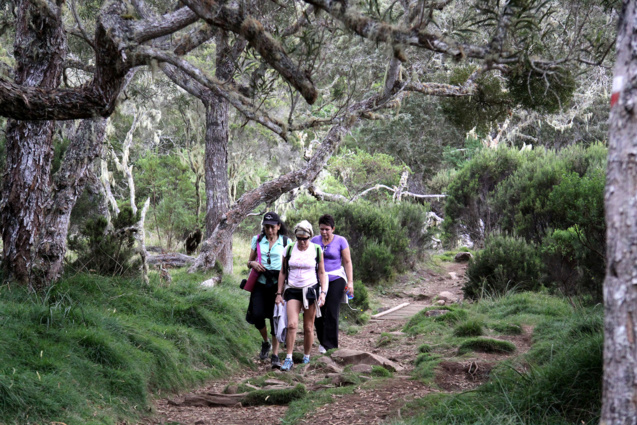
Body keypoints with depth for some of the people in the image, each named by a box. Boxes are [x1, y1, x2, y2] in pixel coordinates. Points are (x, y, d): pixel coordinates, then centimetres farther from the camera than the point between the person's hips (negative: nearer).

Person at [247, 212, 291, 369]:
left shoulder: (286, 242, 3)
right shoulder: (257, 240, 9)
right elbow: (249, 262, 15)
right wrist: (253, 263, -10)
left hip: (277, 284, -2)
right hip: (260, 283, 2)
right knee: (257, 315, -12)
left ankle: (275, 355, 3)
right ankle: (266, 342, 17)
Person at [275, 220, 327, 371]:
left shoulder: (316, 250, 0)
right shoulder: (289, 250, 2)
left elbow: (321, 273, 6)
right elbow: (283, 272, 9)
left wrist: (323, 292, -3)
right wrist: (279, 293, 6)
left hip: (311, 290, 0)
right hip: (293, 291, 0)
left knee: (308, 327, 2)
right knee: (292, 325, -13)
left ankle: (306, 358, 17)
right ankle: (288, 359, -8)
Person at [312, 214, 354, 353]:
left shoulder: (340, 241, -2)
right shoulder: (315, 240, 7)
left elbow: (347, 262, -1)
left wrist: (350, 282, -7)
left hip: (336, 280, -3)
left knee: (332, 313, -10)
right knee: (319, 312, 4)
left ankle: (329, 345, -7)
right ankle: (322, 341, 21)